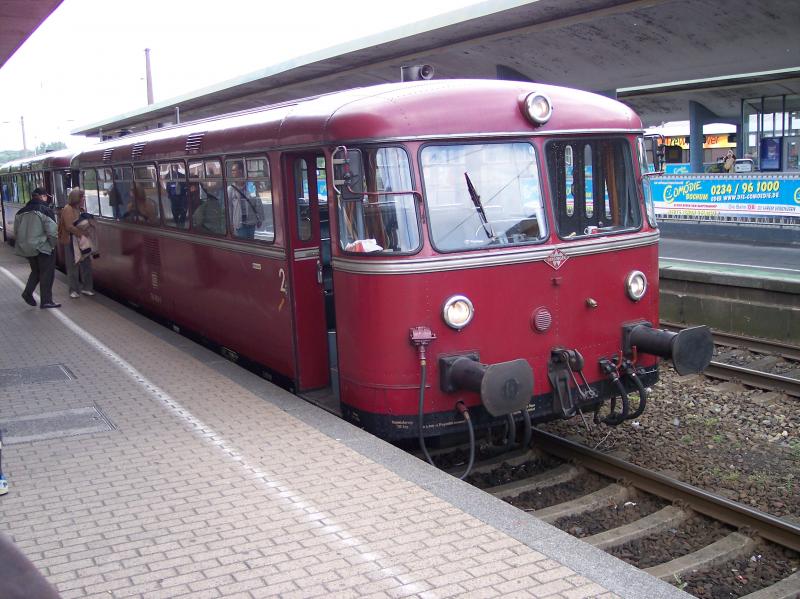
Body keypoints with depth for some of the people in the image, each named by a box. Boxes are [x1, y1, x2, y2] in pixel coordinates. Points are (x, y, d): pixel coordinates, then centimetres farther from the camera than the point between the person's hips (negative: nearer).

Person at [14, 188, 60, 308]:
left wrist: (26, 241, 14)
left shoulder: (22, 211, 5)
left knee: (36, 271, 24)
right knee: (47, 274, 4)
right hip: (43, 248, -6)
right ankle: (46, 301, 6)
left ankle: (27, 293, 16)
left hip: (26, 248, 6)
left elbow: (16, 230, 9)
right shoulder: (45, 210, -14)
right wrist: (53, 244, -4)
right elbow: (52, 231, -19)